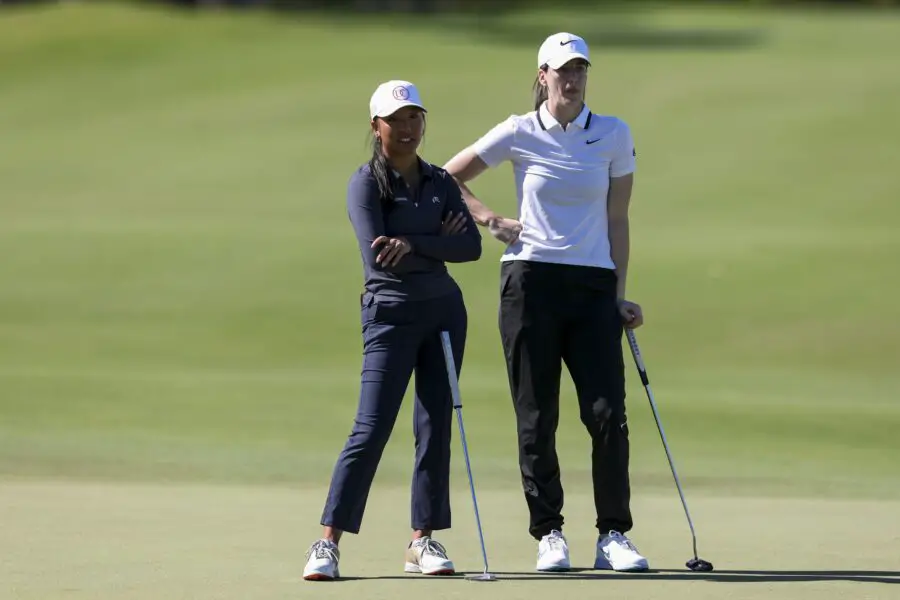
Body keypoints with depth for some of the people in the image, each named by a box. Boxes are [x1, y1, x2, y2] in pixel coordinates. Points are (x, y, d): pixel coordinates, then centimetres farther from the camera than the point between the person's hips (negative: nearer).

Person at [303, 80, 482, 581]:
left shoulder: (440, 183, 9)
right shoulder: (367, 183, -5)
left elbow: (471, 246, -5)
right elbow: (377, 256, -17)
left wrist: (412, 244, -17)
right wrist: (437, 243, -8)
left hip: (445, 310, 5)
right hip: (391, 313, -5)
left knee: (437, 427, 5)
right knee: (372, 428, -11)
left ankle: (424, 539, 13)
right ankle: (329, 543, -9)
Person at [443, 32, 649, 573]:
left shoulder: (615, 136, 6)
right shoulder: (518, 134, 3)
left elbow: (617, 219, 9)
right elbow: (449, 178, 13)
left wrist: (620, 295, 5)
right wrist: (490, 220, 0)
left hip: (594, 285, 1)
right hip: (531, 280, -1)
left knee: (608, 413, -7)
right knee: (537, 417, 0)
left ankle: (614, 536, -2)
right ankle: (549, 534, 7)